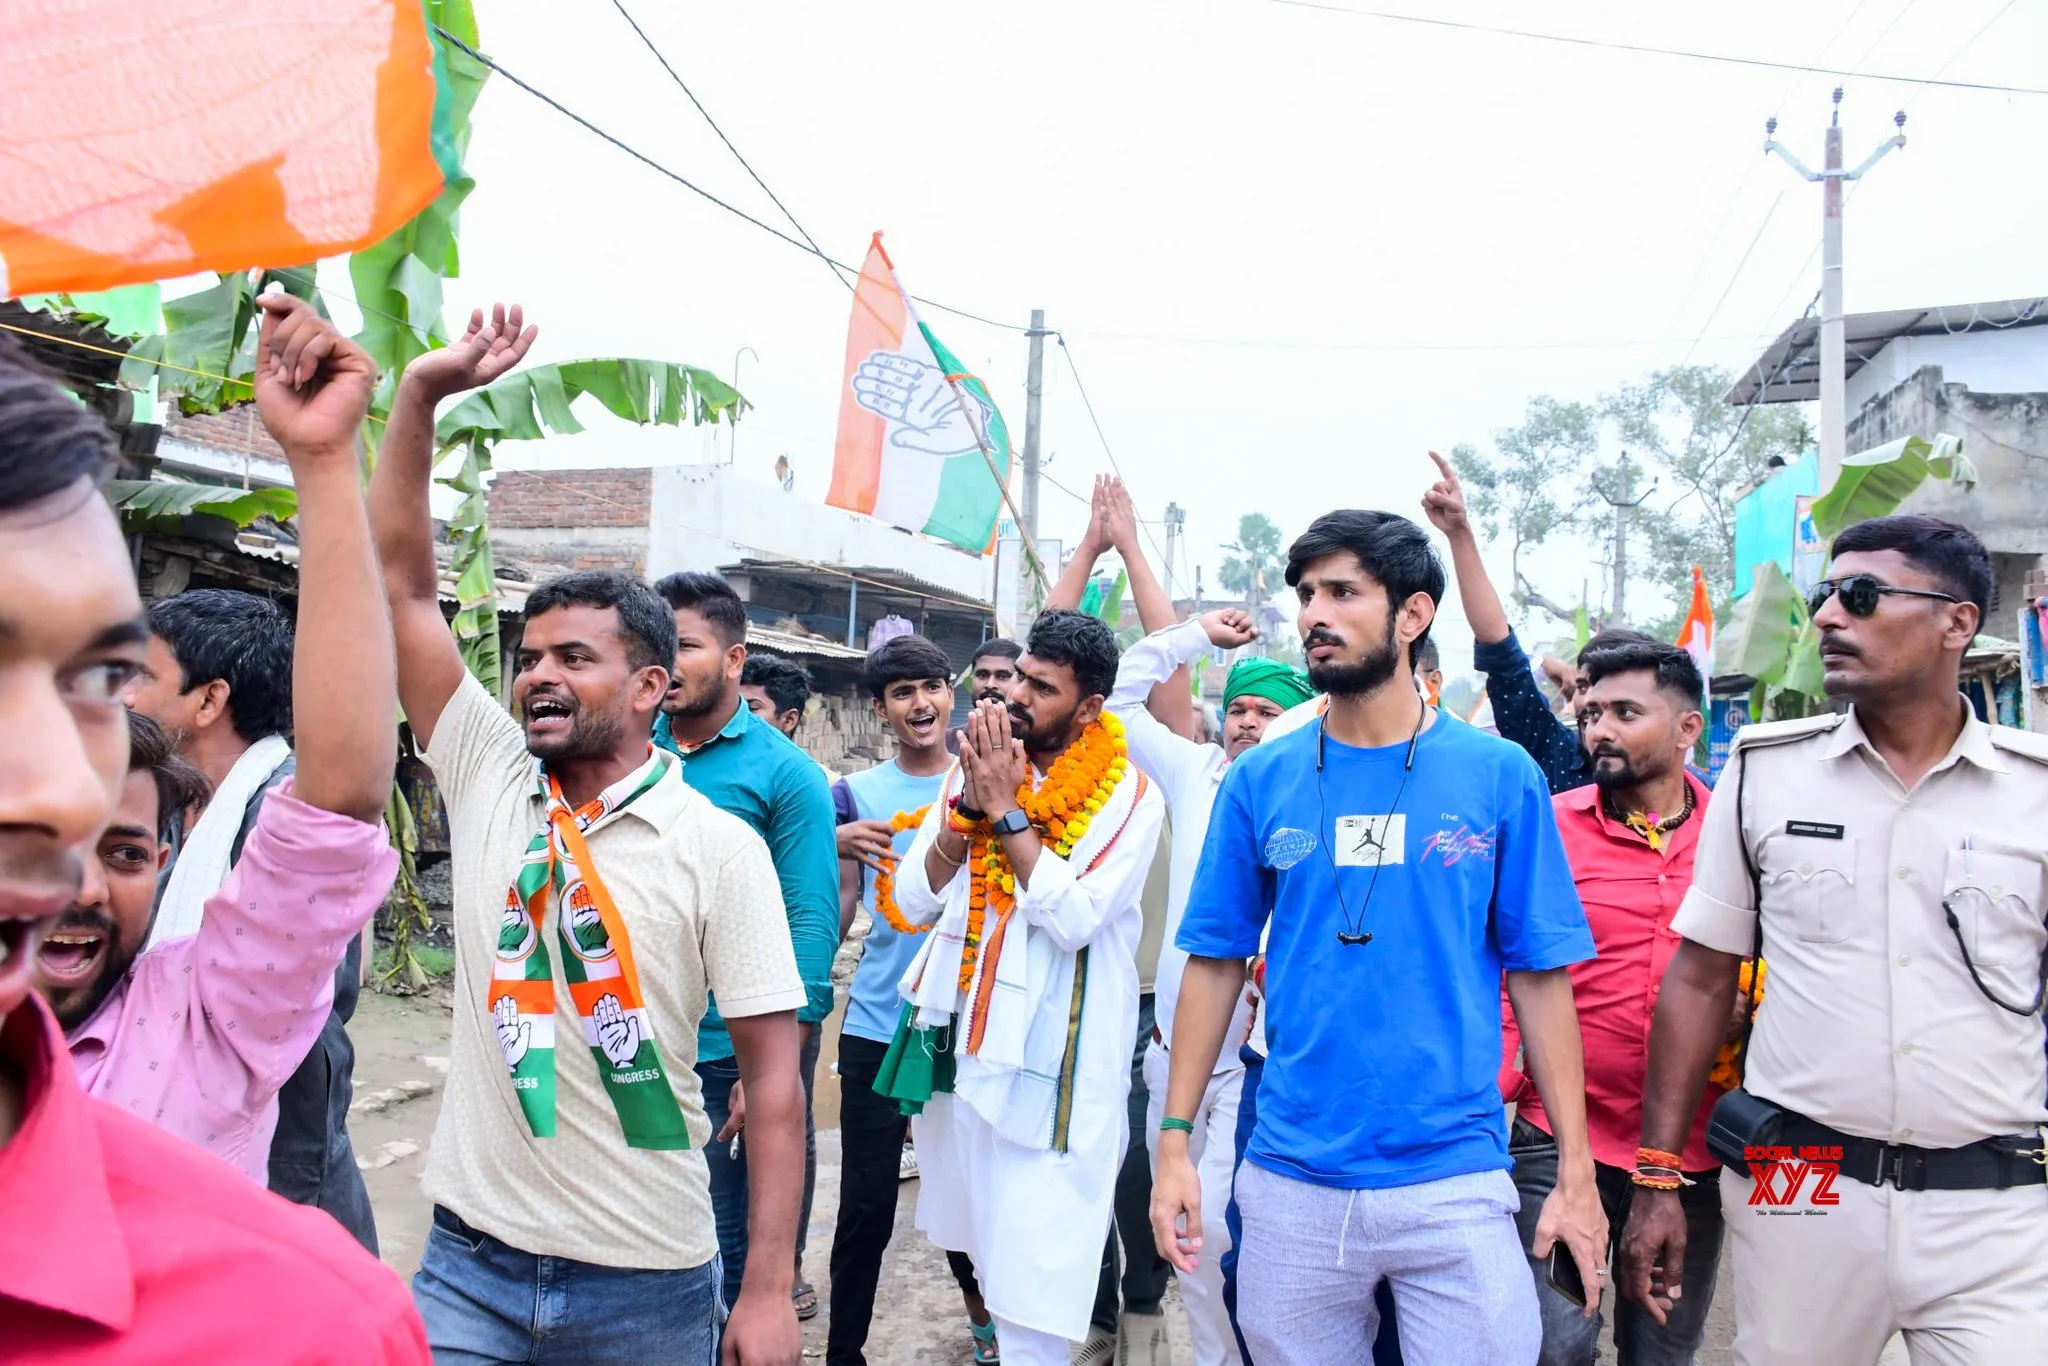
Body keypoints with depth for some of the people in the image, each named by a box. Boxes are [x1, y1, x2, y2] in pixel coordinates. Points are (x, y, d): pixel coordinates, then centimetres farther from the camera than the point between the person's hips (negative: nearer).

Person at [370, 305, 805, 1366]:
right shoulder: (488, 779, 0)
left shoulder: (722, 848, -11)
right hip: (470, 1256, 3)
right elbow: (400, 585, -3)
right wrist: (419, 394, -11)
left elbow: (773, 1076, -10)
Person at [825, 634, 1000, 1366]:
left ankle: (980, 1303, 39)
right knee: (866, 1204, 3)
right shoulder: (856, 795, 3)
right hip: (878, 1026, 0)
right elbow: (834, 920, 3)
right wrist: (837, 850, -15)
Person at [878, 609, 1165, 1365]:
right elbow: (912, 900, 1)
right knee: (983, 1246, 21)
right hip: (959, 1040, 6)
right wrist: (969, 805, -12)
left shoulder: (1128, 797, -9)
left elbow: (1073, 919, -20)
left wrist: (1006, 809, -18)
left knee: (1031, 1290, -4)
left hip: (1049, 1061, -5)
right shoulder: (977, 768, 5)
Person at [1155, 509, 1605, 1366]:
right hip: (1289, 1183, 2)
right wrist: (1175, 1139, 0)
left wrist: (1576, 1171, -3)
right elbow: (1216, 963, 4)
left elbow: (1539, 975, 0)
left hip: (1457, 1181, -1)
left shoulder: (1500, 776, -3)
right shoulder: (1259, 781, 0)